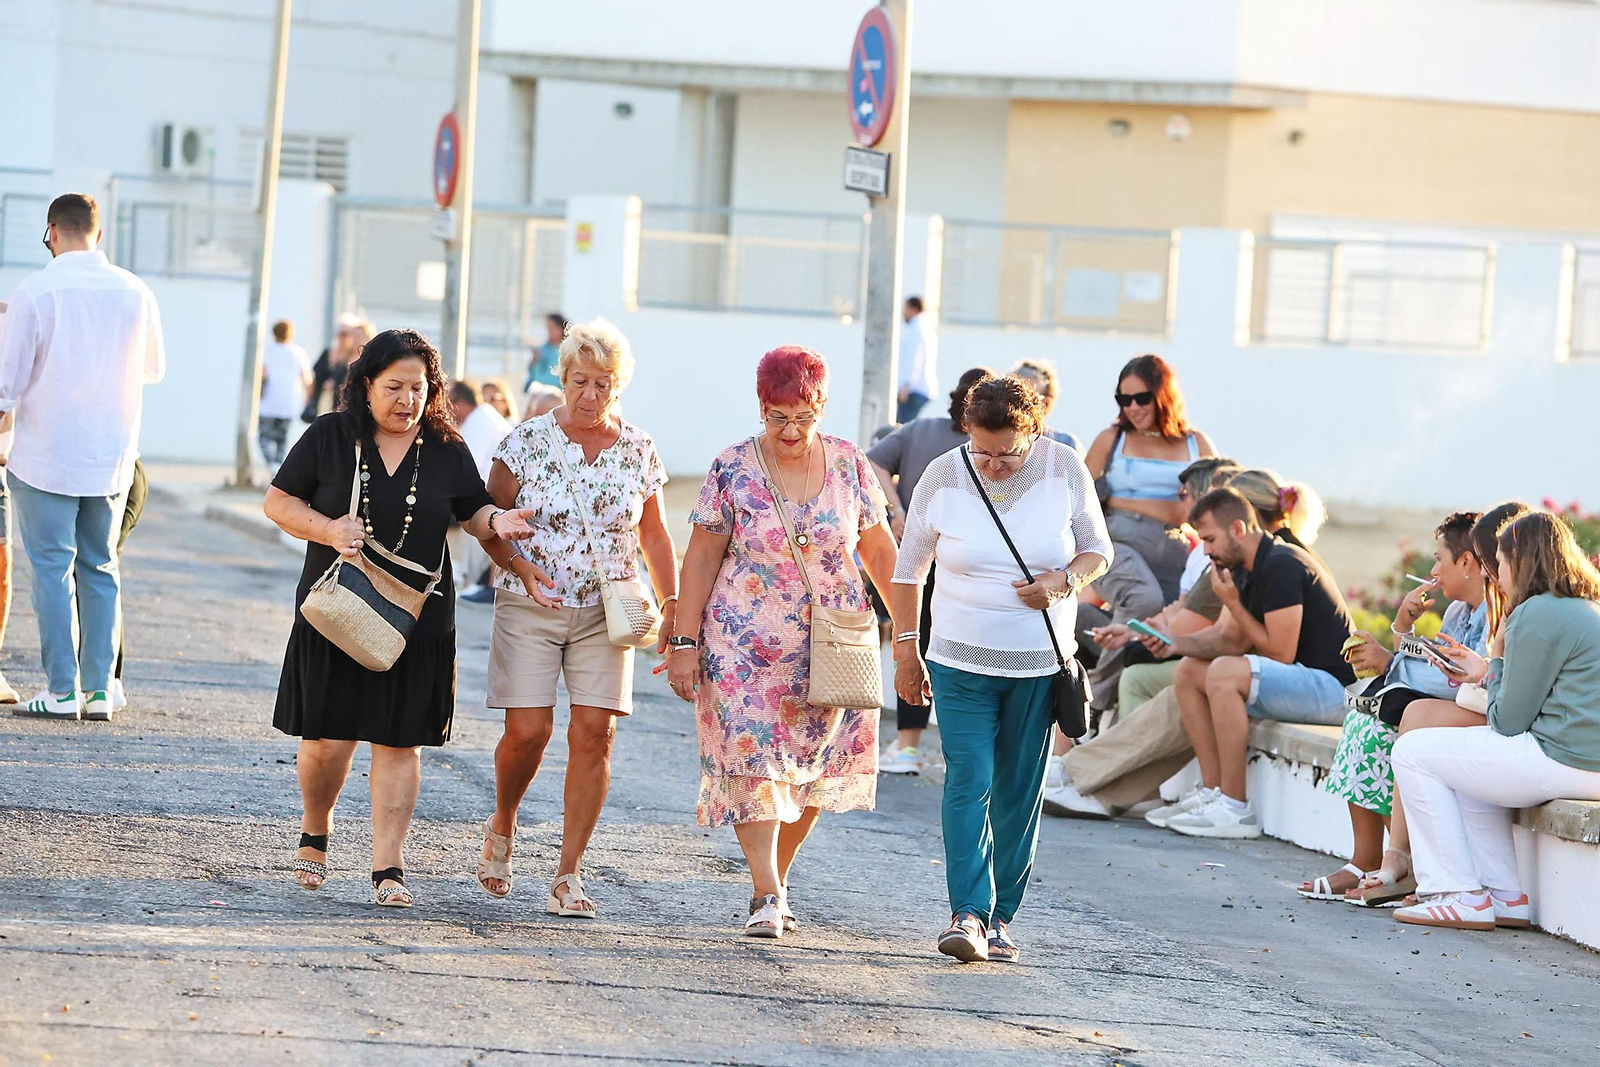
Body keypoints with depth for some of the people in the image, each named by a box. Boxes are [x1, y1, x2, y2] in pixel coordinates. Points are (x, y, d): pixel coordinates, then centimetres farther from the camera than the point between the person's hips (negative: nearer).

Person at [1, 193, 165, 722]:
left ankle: (61, 691, 0)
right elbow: (154, 368, 17)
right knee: (100, 568, 11)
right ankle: (98, 689, 8)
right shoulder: (135, 293, 0)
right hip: (113, 457, 4)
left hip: (47, 455, -4)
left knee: (52, 568, 2)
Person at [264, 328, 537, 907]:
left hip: (419, 621, 1)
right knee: (328, 742, -1)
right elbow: (277, 502, 2)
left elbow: (473, 510, 13)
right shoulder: (329, 437, 0)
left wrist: (496, 519, -11)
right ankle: (315, 835, 26)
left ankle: (387, 865, 4)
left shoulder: (446, 451, 5)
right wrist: (329, 531, -16)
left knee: (399, 741, 0)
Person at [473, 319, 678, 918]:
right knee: (527, 731, -10)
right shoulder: (528, 440, -1)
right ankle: (502, 826, 22)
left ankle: (568, 875, -3)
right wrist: (521, 567, -15)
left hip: (607, 614, 2)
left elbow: (653, 535, 13)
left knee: (594, 733, -8)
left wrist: (671, 603, 4)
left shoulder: (638, 451, 6)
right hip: (529, 609, -2)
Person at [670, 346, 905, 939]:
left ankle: (776, 877, 23)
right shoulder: (733, 468, -5)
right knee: (753, 757, -12)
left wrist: (906, 620, 7)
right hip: (746, 645, -2)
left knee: (815, 768, 5)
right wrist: (685, 642, -5)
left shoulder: (849, 465, 1)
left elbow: (879, 548, 10)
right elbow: (701, 558, -2)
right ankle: (766, 897, -14)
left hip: (829, 644, 2)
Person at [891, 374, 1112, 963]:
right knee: (968, 779, -13)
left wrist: (1063, 582, -15)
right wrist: (906, 649, 7)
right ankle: (968, 912, -16)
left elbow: (1098, 550, 6)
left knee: (1020, 791, 4)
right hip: (961, 661, -1)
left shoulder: (1065, 470, -5)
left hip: (1040, 663, 1)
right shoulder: (943, 477, -5)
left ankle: (1002, 914, 14)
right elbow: (909, 568, 7)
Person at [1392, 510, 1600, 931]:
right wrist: (1482, 677, 22)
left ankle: (1461, 896, 1)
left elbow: (1507, 721, -10)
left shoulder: (1538, 615, -13)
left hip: (1563, 762, -10)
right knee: (1465, 769, 29)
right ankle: (1507, 897, 18)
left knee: (1413, 752, 1)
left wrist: (1496, 659, 5)